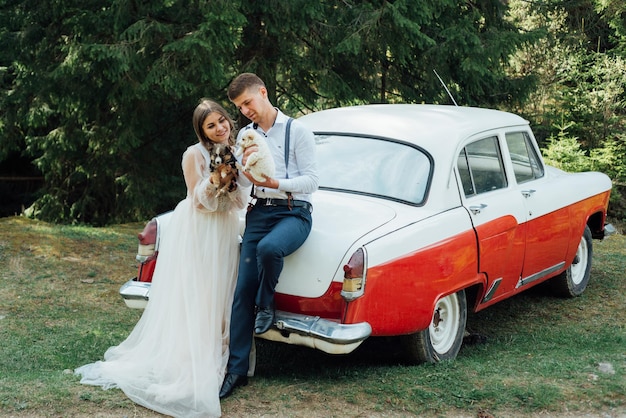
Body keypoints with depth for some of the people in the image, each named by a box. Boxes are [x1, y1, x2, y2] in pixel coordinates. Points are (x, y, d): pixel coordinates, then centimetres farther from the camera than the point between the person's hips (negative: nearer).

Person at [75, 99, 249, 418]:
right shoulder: (195, 155, -12)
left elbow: (240, 203, 3)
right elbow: (199, 202, -14)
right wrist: (214, 179, -29)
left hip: (224, 234, 6)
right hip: (196, 233, -6)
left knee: (220, 297, 8)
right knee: (192, 301, -5)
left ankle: (215, 358, 15)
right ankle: (188, 364, -1)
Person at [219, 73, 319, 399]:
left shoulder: (297, 131, -2)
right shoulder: (245, 136, 14)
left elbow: (311, 181, -7)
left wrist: (274, 183, -21)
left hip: (293, 213, -5)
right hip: (258, 212, 5)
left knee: (268, 248, -39)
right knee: (242, 291, -4)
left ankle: (266, 307, -8)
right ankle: (236, 369, 2)